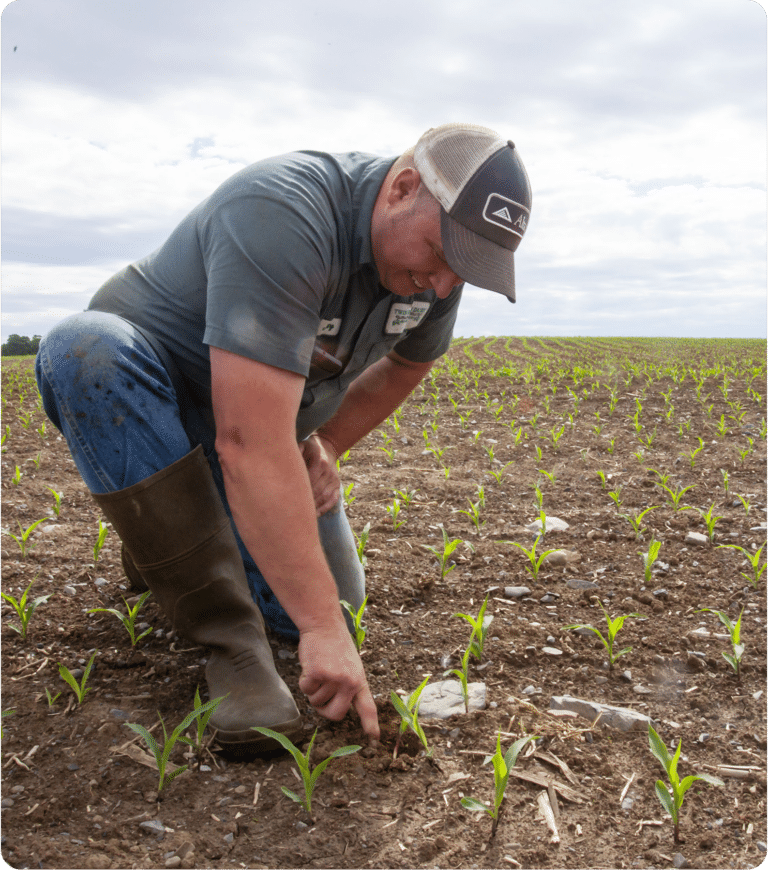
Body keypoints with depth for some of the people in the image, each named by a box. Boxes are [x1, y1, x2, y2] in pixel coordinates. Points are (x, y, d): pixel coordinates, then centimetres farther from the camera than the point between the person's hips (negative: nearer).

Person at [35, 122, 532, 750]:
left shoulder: (437, 247, -11)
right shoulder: (282, 215, -36)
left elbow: (408, 362, 10)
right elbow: (250, 443, -43)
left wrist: (327, 445, -3)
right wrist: (322, 628, -42)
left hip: (268, 417, 6)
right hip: (140, 388, -5)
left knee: (332, 598, -6)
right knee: (87, 347, -40)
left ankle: (166, 541, 24)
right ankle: (232, 640, -32)